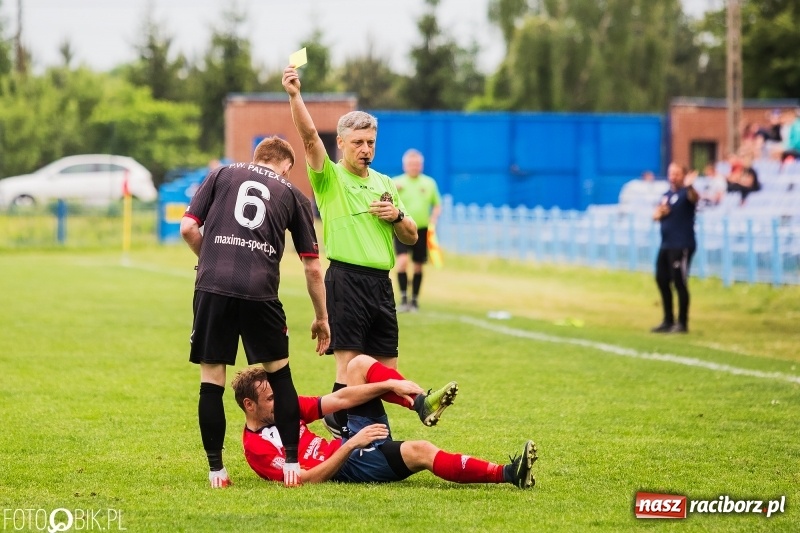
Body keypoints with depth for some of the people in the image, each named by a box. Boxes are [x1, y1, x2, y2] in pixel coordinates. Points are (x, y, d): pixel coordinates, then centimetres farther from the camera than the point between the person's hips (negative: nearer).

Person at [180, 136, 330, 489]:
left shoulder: (221, 175, 19)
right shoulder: (291, 195, 20)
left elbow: (188, 228, 8)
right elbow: (312, 267, 19)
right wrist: (321, 319, 30)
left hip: (212, 287, 0)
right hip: (260, 291, 0)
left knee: (211, 380, 8)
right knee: (279, 372, 17)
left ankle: (216, 470, 8)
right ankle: (291, 463, 15)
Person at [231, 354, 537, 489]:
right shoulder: (256, 447, -12)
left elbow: (338, 399, 6)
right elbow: (309, 478, -21)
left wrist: (390, 384, -6)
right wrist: (350, 445, -27)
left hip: (355, 442, 9)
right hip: (346, 466, -9)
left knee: (360, 364, 3)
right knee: (420, 451, -32)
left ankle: (421, 403, -15)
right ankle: (508, 474, -38)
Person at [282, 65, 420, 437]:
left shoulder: (384, 183, 19)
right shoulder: (329, 178, 2)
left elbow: (411, 237, 21)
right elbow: (310, 135, -16)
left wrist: (397, 216, 1)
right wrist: (295, 96, -29)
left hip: (380, 281, 6)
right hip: (346, 278, -6)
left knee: (386, 367, 5)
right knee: (350, 363, -11)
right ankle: (341, 427, -6)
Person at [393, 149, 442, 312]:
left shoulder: (429, 183, 8)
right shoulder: (397, 182, 2)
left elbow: (437, 205, 16)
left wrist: (433, 220, -2)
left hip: (422, 230, 2)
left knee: (418, 266, 6)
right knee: (402, 260, -20)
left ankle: (415, 300, 18)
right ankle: (403, 297, -13)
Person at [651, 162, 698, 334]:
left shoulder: (685, 193, -8)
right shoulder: (666, 195, 16)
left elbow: (694, 198, -32)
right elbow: (655, 215, 21)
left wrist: (689, 186, -54)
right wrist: (659, 213, -3)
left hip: (682, 246, -9)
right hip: (666, 245, 9)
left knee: (679, 282, -7)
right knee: (662, 281, 13)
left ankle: (682, 323, -1)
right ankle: (668, 321, 24)